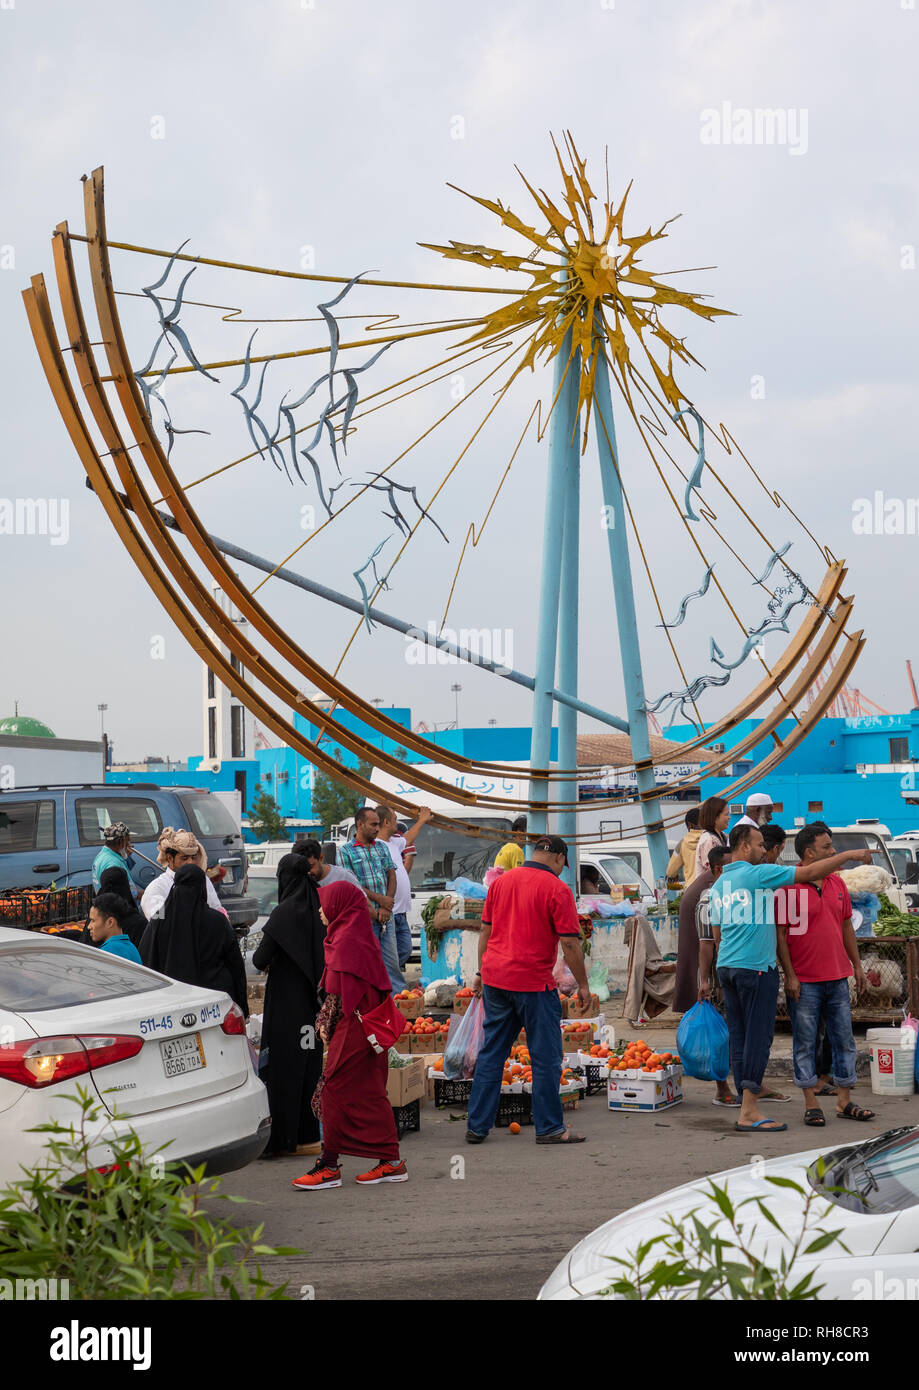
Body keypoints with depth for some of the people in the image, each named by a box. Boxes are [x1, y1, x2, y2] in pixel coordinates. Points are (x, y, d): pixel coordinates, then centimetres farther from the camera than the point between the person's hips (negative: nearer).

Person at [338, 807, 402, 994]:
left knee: (392, 961, 5)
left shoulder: (382, 847, 14)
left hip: (386, 915, 5)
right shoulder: (346, 851, -1)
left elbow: (392, 877, 9)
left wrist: (386, 907, -5)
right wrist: (380, 899, -9)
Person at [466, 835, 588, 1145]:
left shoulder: (500, 882, 10)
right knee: (546, 1058, 4)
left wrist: (482, 972, 21)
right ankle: (549, 1128, 9)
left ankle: (477, 1125, 13)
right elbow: (570, 944, -9)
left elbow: (485, 931, 14)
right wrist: (583, 984, -1)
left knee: (491, 1053, 11)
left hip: (495, 979, 6)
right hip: (534, 982, -6)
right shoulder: (557, 889, -8)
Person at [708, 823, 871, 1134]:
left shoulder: (718, 885, 14)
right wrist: (850, 855, 0)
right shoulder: (758, 875, -10)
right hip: (756, 968, -8)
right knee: (758, 1038, -6)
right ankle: (750, 1113, -8)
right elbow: (810, 872, -9)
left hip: (727, 968, 8)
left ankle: (746, 1108, 9)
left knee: (739, 1039, 8)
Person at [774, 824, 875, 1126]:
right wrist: (790, 975, -14)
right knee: (805, 1043, 1)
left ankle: (844, 1102, 18)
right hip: (804, 980, -6)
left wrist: (857, 966, 15)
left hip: (838, 977, 6)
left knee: (844, 1040, 9)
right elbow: (779, 934, -10)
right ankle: (811, 1104, 8)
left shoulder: (837, 883, 10)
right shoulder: (787, 887, -10)